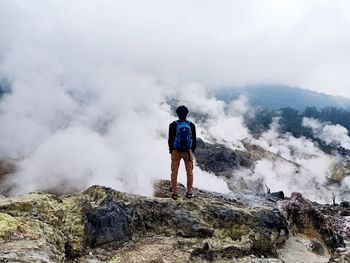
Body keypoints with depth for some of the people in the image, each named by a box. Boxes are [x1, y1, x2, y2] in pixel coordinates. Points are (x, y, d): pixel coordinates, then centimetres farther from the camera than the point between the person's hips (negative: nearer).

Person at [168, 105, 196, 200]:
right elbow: (194, 139, 4)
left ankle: (174, 192, 6)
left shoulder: (173, 125, -6)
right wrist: (192, 150, 15)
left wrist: (171, 150, 11)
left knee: (174, 172, 6)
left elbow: (170, 139, -2)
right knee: (189, 172, 11)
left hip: (176, 151, -1)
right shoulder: (191, 125, -2)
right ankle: (189, 192, 11)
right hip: (188, 151, 1)